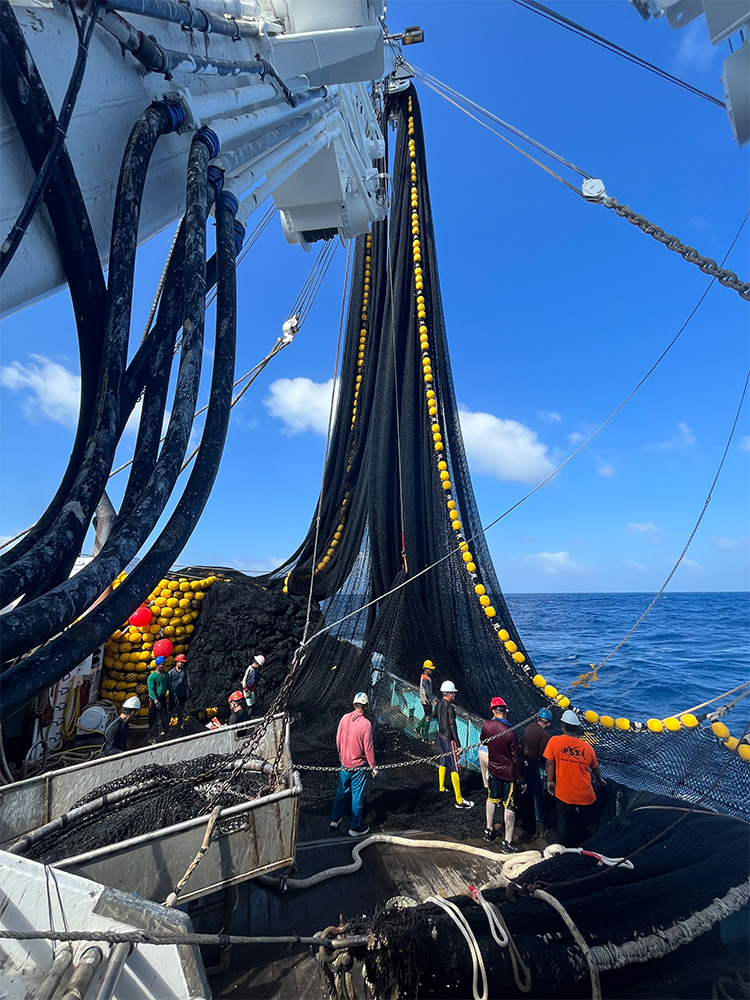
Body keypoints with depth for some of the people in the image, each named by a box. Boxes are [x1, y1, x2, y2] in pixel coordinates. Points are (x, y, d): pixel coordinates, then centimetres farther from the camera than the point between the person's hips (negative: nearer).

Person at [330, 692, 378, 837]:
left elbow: (338, 739, 4)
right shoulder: (366, 724, -23)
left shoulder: (345, 718, -8)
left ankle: (335, 820, 36)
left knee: (341, 791, 22)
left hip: (345, 763, 5)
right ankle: (355, 827, 23)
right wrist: (373, 766, -5)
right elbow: (368, 748, -18)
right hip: (359, 765, -5)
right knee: (357, 795, 11)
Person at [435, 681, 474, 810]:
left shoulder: (439, 704, -1)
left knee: (443, 762, 24)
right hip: (449, 740, -9)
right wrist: (458, 743, -19)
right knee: (454, 768, 0)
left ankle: (441, 788, 41)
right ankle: (459, 801, 8)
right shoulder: (449, 707, -26)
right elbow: (452, 726, -25)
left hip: (441, 736, 9)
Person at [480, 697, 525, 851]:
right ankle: (507, 842, 18)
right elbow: (516, 759, -18)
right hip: (508, 773, -4)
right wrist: (521, 780, -6)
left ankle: (489, 830, 38)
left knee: (492, 799, 23)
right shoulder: (510, 733, -26)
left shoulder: (487, 725, -13)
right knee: (509, 806, 9)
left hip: (493, 769, 5)